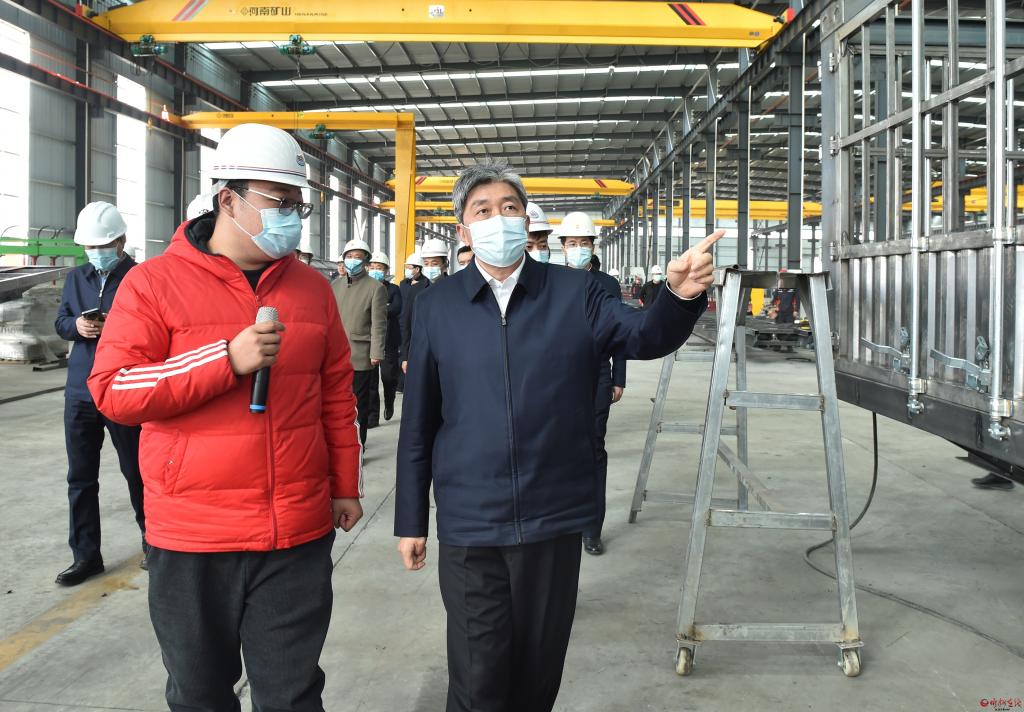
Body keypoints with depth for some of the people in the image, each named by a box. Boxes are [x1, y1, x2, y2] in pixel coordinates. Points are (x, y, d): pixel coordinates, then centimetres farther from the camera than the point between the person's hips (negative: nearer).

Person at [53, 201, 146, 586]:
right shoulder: (76, 277, 11)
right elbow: (60, 323, 14)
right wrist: (76, 326, -9)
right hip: (80, 392, 5)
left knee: (136, 471, 8)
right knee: (80, 477, 9)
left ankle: (153, 540, 27)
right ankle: (85, 554, 20)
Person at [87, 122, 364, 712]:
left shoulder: (311, 288, 7)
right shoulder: (155, 282, -4)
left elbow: (338, 394, 12)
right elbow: (112, 390, -11)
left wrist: (346, 485, 12)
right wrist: (228, 359, -19)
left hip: (299, 534, 2)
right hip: (192, 538, -2)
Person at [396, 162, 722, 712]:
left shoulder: (574, 292, 2)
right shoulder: (436, 305, 1)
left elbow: (644, 336, -10)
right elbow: (417, 423, 4)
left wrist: (681, 296, -33)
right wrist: (410, 521, 6)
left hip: (555, 522, 1)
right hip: (468, 526, -1)